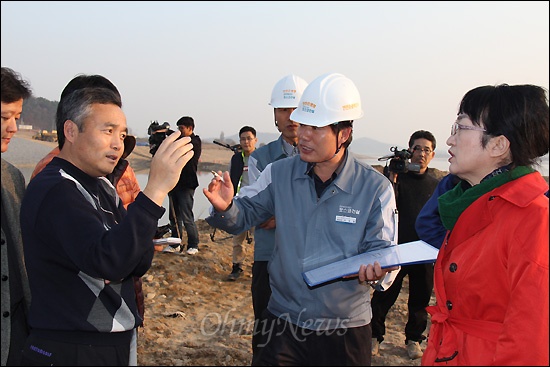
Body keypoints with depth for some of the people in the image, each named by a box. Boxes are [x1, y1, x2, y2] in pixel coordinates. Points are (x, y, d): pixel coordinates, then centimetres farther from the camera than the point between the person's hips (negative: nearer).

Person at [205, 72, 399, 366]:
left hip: (345, 328, -1)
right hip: (283, 320, 1)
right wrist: (226, 208, -19)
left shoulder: (375, 187, -10)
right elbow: (245, 213, 4)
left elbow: (382, 251, -7)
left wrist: (376, 268, -30)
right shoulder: (279, 174, -3)